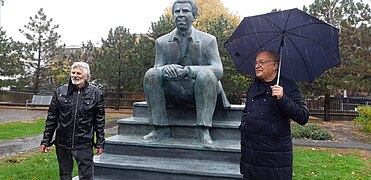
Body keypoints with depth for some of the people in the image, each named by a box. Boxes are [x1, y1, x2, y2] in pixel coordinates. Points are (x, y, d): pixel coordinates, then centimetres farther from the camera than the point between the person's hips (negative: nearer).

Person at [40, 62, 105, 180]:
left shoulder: (95, 93, -3)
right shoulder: (60, 92, 2)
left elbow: (100, 121, 0)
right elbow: (51, 118, 6)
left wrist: (100, 143, -1)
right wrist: (45, 141, 4)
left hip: (84, 145, -2)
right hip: (62, 143, 3)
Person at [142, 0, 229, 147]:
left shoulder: (208, 40, -1)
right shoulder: (162, 42, 7)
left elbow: (218, 70, -12)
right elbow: (157, 68, 1)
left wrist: (188, 70, -28)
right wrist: (166, 69, -26)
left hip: (198, 91, -2)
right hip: (173, 94, 2)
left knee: (206, 74, -32)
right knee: (151, 74, -22)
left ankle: (203, 130, -26)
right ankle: (161, 128, -15)